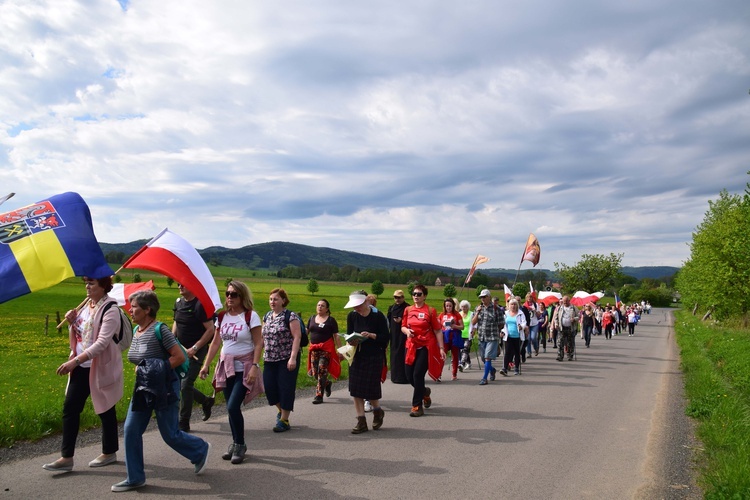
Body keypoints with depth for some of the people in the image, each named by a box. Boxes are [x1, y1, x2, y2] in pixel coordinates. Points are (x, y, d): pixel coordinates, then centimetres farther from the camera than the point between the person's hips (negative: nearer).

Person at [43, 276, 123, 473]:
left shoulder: (110, 309, -17)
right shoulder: (86, 304, 8)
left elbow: (102, 342, -26)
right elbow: (77, 336, 16)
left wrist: (75, 360, -31)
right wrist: (72, 322, -5)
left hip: (101, 368, -8)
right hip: (81, 367, 8)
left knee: (105, 409, 7)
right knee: (70, 408, 5)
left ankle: (109, 452, 24)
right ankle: (66, 457, 12)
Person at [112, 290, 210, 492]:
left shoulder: (159, 329, -18)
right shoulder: (136, 331, 6)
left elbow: (179, 356, -21)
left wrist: (157, 371, -20)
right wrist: (140, 369, 4)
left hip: (164, 389, -8)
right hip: (143, 388, 8)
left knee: (170, 434, 2)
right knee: (131, 430, 4)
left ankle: (201, 450, 29)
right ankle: (135, 478, 16)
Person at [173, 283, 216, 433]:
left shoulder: (200, 304, -16)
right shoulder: (178, 302, 7)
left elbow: (210, 330, -18)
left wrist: (195, 348, -20)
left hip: (196, 351, -8)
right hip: (181, 349, 8)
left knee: (186, 384, -10)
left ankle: (184, 423, 4)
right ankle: (206, 401, 33)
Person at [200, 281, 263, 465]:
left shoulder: (251, 316, -9)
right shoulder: (222, 316, 6)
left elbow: (258, 343, -11)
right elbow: (215, 343, 11)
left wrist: (255, 366, -18)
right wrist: (206, 365, 6)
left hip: (244, 368, -5)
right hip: (226, 367, 5)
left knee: (233, 407, -12)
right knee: (231, 408, 9)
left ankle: (240, 444, 7)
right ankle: (236, 443, 24)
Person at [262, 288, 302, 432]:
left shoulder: (290, 316, -9)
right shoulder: (267, 316, 11)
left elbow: (297, 337, -14)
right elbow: (263, 337, 18)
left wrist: (293, 358, -21)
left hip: (287, 359, -6)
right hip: (270, 359, 6)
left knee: (285, 388, -3)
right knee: (269, 386, 4)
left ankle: (284, 420, 11)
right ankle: (281, 410, 32)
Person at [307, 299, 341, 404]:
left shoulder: (331, 320, 0)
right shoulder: (312, 318, 13)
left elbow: (336, 336, -1)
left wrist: (338, 349, -6)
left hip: (326, 348, -5)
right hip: (314, 348, 5)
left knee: (322, 371, -9)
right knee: (314, 372, 5)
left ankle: (319, 395, -2)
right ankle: (327, 383, 34)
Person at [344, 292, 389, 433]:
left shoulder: (378, 316, -10)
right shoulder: (351, 316, 2)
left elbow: (385, 337, -10)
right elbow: (349, 335, 7)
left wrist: (371, 335, -24)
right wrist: (352, 341, -14)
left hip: (374, 357, -4)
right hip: (356, 356, 4)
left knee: (371, 388, -3)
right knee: (355, 389, 2)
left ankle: (377, 411, 28)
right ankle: (361, 422, 12)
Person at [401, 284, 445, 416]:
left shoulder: (430, 311, -5)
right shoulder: (408, 310, 7)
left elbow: (438, 331, -3)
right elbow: (403, 327, 14)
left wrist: (441, 348, -8)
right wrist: (407, 331, -9)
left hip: (426, 346, -4)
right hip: (411, 346, 5)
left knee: (418, 375, -11)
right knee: (409, 376, 4)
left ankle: (417, 406, 3)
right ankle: (425, 392, 36)